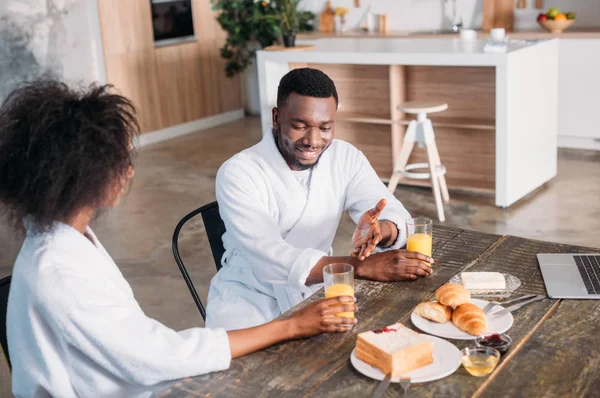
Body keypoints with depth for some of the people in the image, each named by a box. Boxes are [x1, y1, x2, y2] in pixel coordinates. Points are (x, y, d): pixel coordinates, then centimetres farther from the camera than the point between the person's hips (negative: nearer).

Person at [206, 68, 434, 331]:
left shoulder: (346, 158, -5)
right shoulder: (238, 173, -21)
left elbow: (397, 215, -11)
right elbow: (271, 259, -31)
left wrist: (380, 229, -36)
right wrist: (362, 266, -42)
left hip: (317, 291, 5)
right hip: (249, 299, -4)